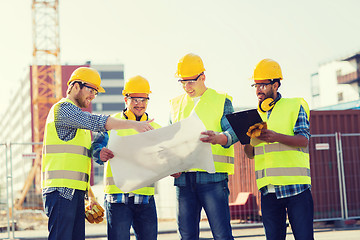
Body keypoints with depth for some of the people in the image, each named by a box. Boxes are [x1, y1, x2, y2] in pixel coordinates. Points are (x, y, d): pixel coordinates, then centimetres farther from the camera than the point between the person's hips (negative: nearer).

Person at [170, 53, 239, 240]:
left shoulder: (221, 101, 6)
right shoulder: (176, 104, 17)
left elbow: (233, 131, -7)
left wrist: (219, 138, -31)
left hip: (212, 176, -4)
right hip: (183, 177, 4)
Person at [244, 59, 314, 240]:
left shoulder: (294, 106, 4)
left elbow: (303, 140, -8)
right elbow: (251, 154, 15)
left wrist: (276, 137, -25)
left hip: (296, 185, -4)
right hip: (268, 188, 4)